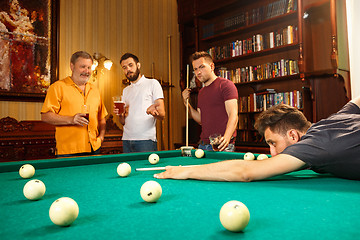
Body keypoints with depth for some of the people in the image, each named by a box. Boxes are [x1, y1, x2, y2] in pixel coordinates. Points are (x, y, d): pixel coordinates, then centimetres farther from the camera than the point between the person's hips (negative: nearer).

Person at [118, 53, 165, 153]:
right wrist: (120, 114, -3)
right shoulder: (125, 90, 20)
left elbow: (162, 115, -6)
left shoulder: (153, 83, 2)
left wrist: (154, 112, -28)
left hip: (146, 140, -5)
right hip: (126, 140, 5)